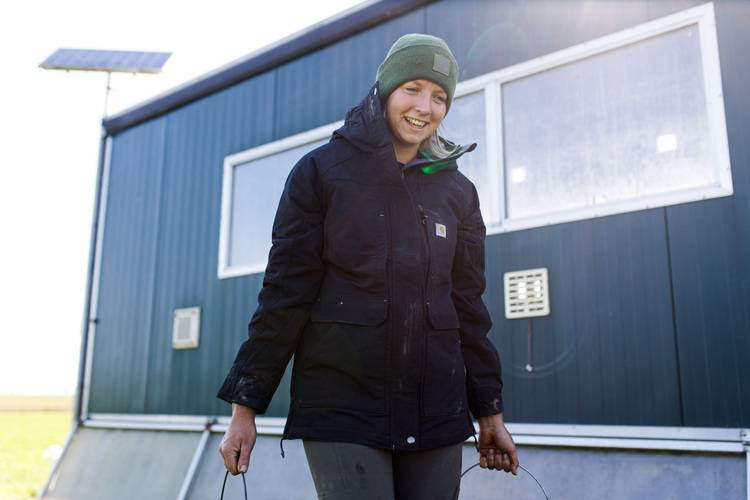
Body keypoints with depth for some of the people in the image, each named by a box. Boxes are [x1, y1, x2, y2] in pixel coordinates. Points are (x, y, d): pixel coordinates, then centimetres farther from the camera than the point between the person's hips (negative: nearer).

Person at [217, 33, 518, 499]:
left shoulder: (457, 190, 9)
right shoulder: (321, 171, -1)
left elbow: (468, 306, 11)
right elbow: (284, 294, -3)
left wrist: (490, 411, 12)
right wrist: (245, 406, -4)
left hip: (436, 415, 4)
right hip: (342, 412, -3)